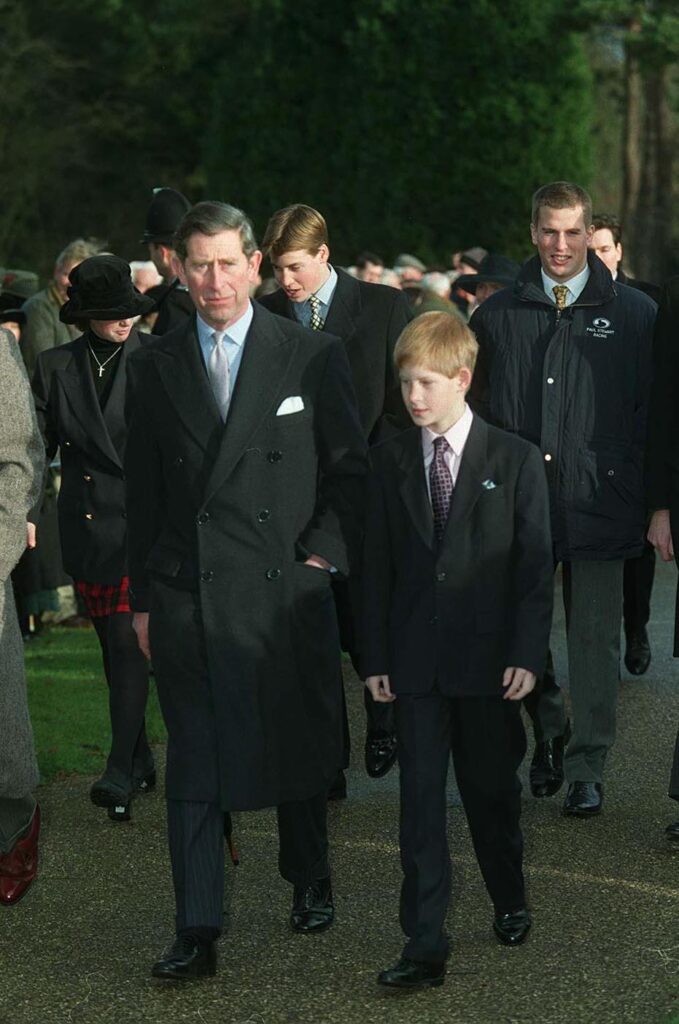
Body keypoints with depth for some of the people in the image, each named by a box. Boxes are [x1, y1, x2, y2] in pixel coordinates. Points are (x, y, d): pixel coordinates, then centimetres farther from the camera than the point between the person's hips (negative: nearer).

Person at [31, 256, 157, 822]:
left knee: (129, 641, -11)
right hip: (87, 528, 4)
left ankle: (121, 771, -10)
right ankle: (141, 760, 24)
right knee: (114, 646, 11)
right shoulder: (55, 366, 5)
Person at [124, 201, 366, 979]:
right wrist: (141, 597, 7)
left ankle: (309, 881, 36)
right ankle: (197, 934, 4)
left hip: (287, 592, -1)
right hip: (188, 599, 1)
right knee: (193, 765, 0)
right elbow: (143, 492, 9)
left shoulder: (313, 357, 0)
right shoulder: (155, 368, 6)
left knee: (297, 748, 13)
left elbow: (349, 468, 5)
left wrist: (328, 551, -6)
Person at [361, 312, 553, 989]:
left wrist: (527, 653, -9)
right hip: (416, 661, 1)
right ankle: (424, 945, -1)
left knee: (492, 789, 12)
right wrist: (375, 656, 2)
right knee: (421, 800, -1)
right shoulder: (389, 461, 5)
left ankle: (510, 902, 36)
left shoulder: (515, 460, -1)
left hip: (488, 656, -1)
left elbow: (535, 563, -2)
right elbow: (377, 565, 6)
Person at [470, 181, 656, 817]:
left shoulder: (633, 314, 2)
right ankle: (548, 734, 31)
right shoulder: (498, 315, 7)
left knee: (594, 639, 2)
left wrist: (633, 492, -3)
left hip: (597, 504, -2)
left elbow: (650, 413, 3)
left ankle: (586, 769, 12)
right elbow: (477, 407, 13)